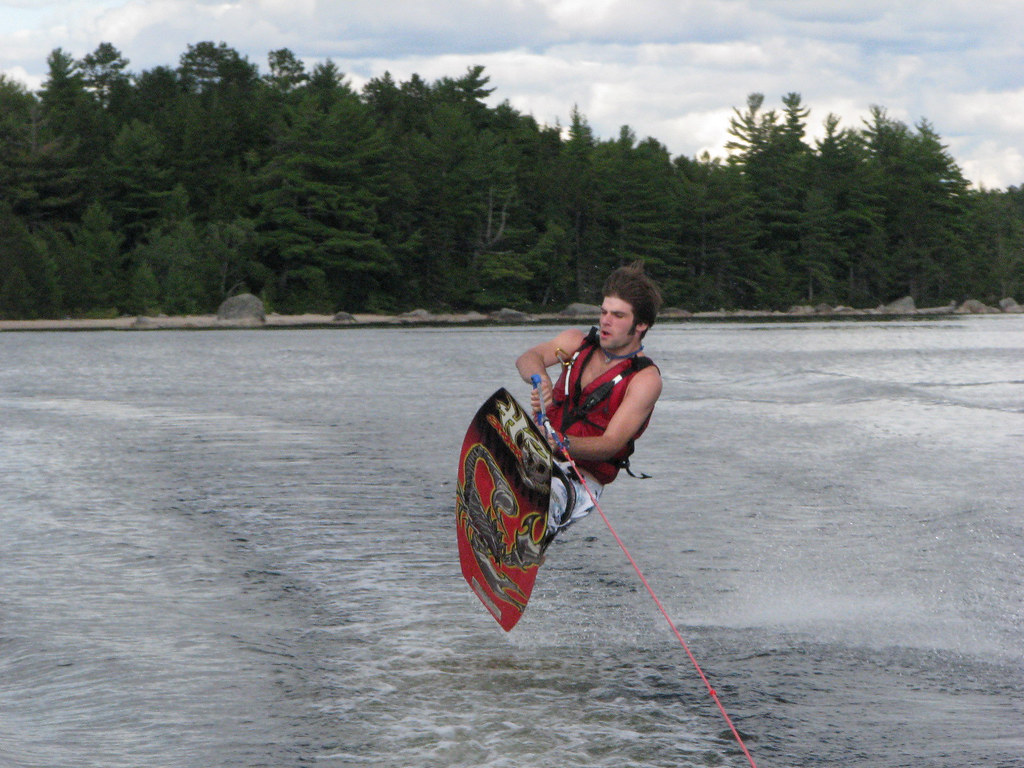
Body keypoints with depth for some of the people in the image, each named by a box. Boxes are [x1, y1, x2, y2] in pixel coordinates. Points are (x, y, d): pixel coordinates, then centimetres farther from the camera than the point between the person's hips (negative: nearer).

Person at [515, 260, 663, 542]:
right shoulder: (578, 342, 13)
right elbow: (528, 358, -4)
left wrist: (561, 444, -32)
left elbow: (611, 444, -14)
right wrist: (541, 380, -28)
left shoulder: (645, 379, -4)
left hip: (582, 479, -4)